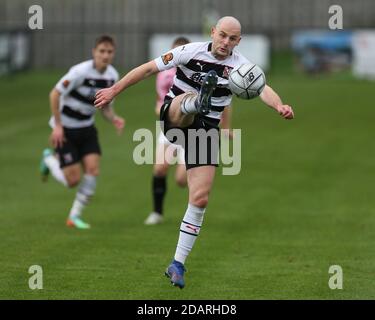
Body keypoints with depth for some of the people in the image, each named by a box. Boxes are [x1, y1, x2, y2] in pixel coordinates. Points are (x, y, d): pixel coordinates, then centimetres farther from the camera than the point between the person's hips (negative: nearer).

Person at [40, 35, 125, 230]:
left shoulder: (112, 76, -3)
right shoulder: (81, 72, -24)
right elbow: (54, 94, -17)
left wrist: (114, 119, -14)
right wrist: (57, 125, -18)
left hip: (86, 127, 6)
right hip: (65, 129, -6)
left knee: (93, 169, -13)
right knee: (73, 180, -7)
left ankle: (75, 216, 4)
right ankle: (49, 159, 26)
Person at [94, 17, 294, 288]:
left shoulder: (240, 65, -5)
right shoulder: (192, 51, -9)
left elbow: (263, 88, -23)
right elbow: (149, 69, -4)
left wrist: (279, 105, -45)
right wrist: (114, 91, -5)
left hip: (205, 130, 1)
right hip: (174, 116, -1)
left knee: (200, 198, -6)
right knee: (188, 102, -36)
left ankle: (178, 264, 2)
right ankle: (199, 99, -76)